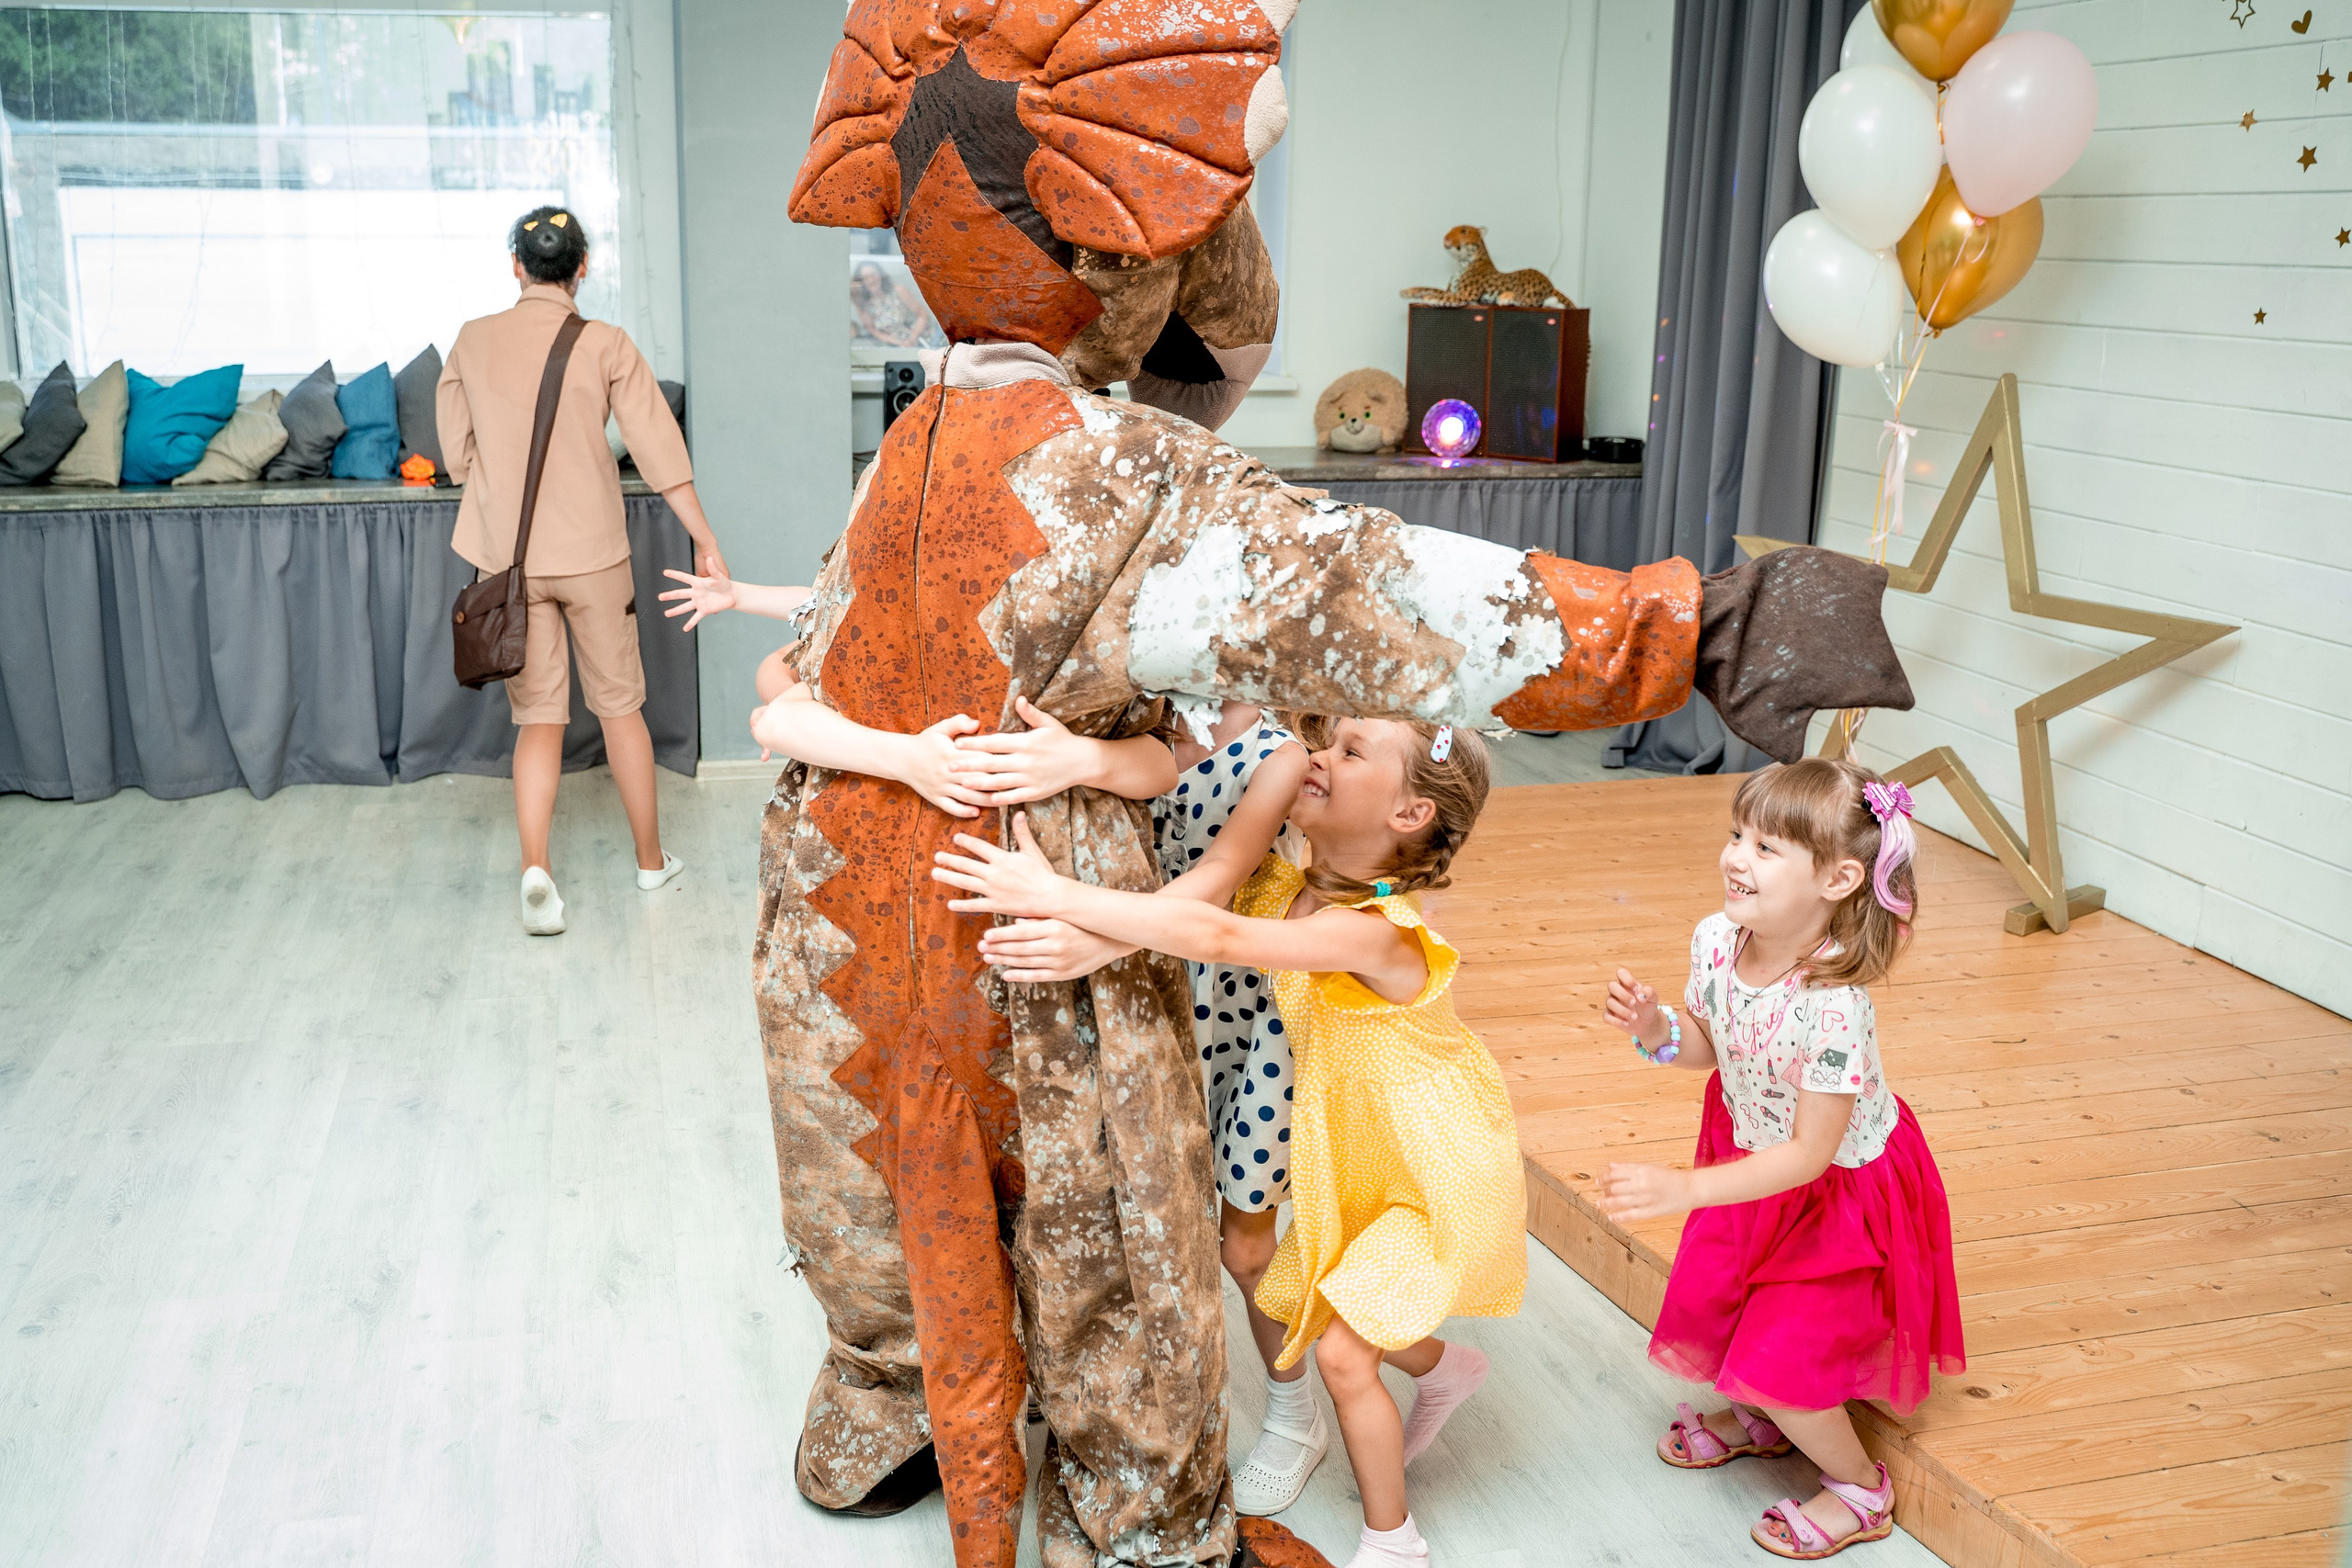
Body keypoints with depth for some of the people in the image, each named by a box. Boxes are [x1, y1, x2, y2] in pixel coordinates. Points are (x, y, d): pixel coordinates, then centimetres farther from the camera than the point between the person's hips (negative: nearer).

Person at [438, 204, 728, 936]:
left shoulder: (473, 341, 0)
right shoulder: (606, 346, -7)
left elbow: (458, 456, 5)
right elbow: (660, 451, -9)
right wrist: (706, 542, -5)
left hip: (508, 558, 1)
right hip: (591, 554, -1)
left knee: (538, 717, 6)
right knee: (619, 704, 13)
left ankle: (535, 867, -12)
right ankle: (651, 859, 23)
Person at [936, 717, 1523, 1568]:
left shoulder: (1377, 931, -35)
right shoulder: (1282, 890, -9)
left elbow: (1217, 936, -49)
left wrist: (1056, 896, -52)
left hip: (1441, 1177, -8)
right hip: (1360, 1166, 8)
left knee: (1342, 1351, -7)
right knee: (1306, 1312, 18)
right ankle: (1447, 1371, 49)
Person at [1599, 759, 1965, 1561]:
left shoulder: (1833, 1007, -39)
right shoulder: (1716, 939, -19)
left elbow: (1809, 1154, -31)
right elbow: (1706, 1044, 1)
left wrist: (1683, 1188, -36)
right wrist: (1657, 1029, -21)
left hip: (1838, 1188, -7)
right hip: (1752, 1150, 7)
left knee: (1778, 1358, -1)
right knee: (1708, 1303, 18)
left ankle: (1859, 1489, 29)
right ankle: (1754, 1420, 51)